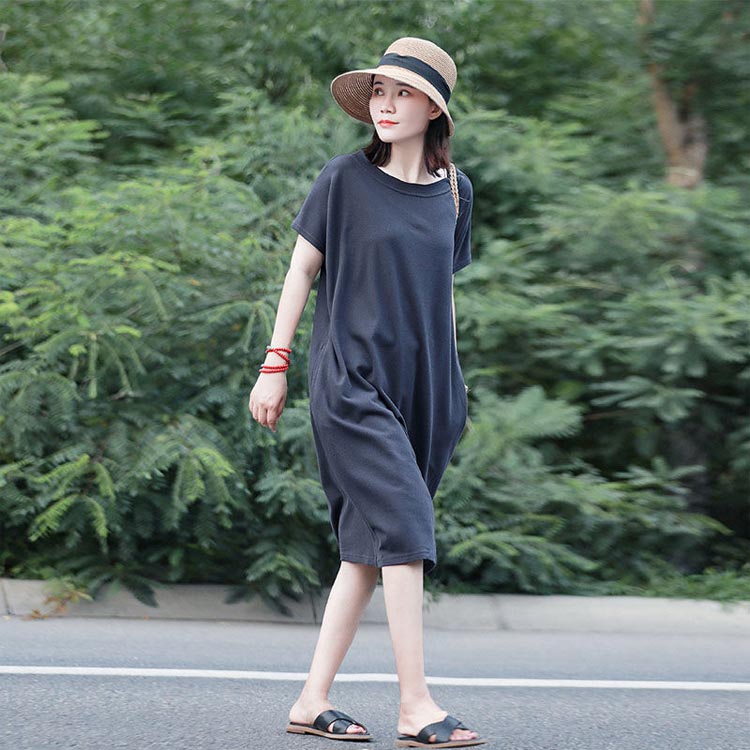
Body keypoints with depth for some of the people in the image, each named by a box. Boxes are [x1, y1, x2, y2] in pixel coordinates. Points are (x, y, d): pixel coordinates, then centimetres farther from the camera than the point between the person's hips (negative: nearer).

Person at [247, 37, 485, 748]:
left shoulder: (453, 190, 10)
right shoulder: (346, 178, -3)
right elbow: (301, 268, 2)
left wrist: (452, 389, 19)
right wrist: (275, 364, -1)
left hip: (422, 386, 5)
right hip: (351, 378, -5)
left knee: (368, 546, 4)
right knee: (402, 525, -15)